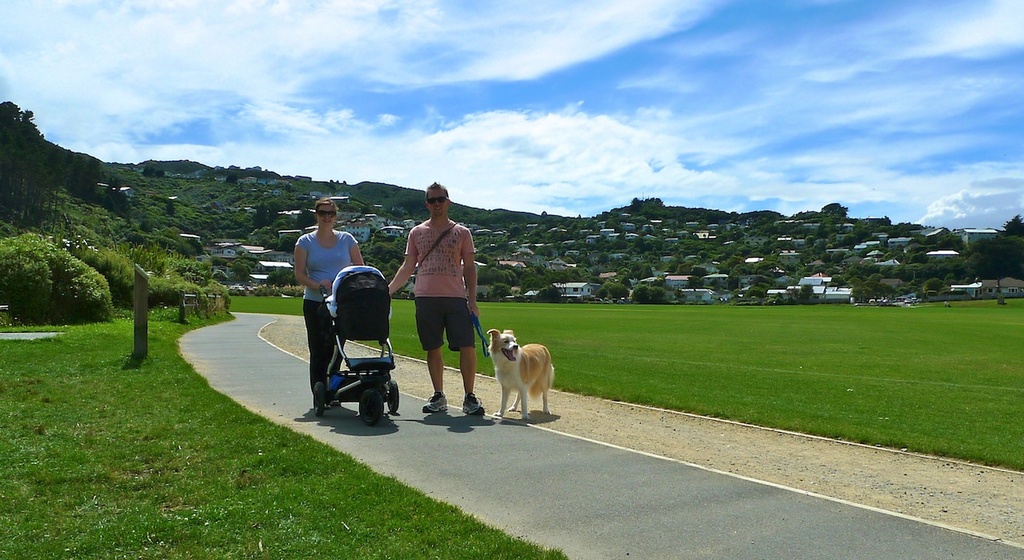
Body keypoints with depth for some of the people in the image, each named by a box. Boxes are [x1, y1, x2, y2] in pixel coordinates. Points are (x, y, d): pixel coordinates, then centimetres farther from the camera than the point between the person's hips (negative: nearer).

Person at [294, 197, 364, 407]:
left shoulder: (347, 239, 9)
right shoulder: (305, 242, 6)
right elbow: (299, 274, 0)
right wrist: (316, 285, -19)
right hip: (315, 303, -1)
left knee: (336, 348, 2)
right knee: (318, 349, -1)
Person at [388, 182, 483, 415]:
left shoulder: (462, 232, 8)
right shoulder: (417, 232, 12)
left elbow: (469, 268, 8)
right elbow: (408, 267, 14)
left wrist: (472, 299, 0)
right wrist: (388, 290, 5)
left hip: (456, 298, -1)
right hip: (426, 297, 1)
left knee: (467, 347, -7)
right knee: (433, 348, 6)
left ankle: (469, 397, 3)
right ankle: (439, 396, 17)